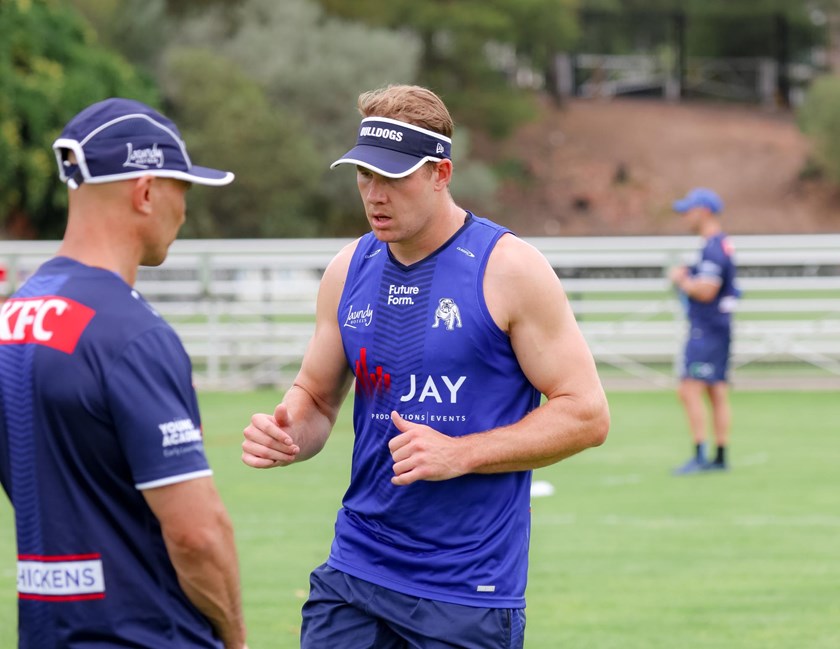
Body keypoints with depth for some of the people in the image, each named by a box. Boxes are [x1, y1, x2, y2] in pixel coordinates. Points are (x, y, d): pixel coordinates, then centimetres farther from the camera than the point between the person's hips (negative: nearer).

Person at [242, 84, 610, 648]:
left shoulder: (508, 268, -8)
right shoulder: (349, 271, 8)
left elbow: (586, 414, -8)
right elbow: (316, 396, 19)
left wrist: (460, 454, -17)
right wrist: (287, 434, -5)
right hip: (354, 572, 4)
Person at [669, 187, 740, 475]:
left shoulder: (713, 248, -16)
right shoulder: (723, 245, 16)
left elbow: (706, 290, -24)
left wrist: (681, 280, -8)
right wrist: (688, 277, 13)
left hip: (706, 330, -11)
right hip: (719, 328, 11)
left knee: (690, 391, -13)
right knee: (717, 394, 11)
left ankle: (700, 456, -16)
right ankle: (720, 458, 13)